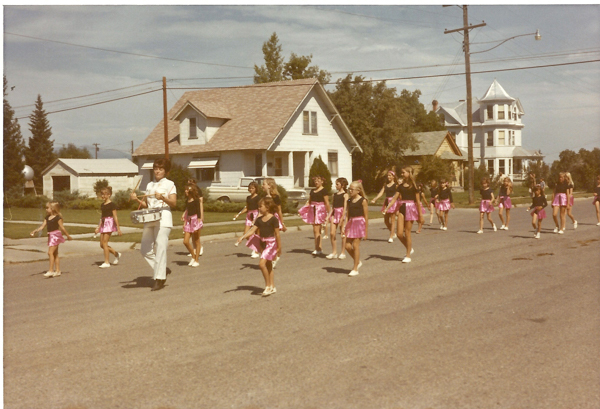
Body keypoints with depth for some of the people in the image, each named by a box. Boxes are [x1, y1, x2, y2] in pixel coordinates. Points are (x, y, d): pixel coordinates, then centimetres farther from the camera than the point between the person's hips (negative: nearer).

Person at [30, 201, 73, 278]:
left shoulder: (57, 217, -10)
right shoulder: (47, 218, 12)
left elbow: (62, 227, -6)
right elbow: (42, 226, 9)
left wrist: (68, 236, 1)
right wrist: (34, 231, -3)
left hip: (56, 235, -8)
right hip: (50, 236, 8)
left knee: (50, 252, -15)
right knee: (55, 253, 11)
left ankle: (51, 270, -13)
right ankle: (57, 270, 16)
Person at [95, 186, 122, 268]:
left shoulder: (111, 205, -8)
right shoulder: (102, 205, 14)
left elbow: (115, 217, -10)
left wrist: (118, 228, -11)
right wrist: (98, 227, 16)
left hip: (109, 223, -8)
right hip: (103, 224, 8)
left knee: (104, 243, -10)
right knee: (102, 244, 6)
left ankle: (107, 262, -3)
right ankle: (116, 254, 22)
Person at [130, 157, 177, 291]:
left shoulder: (169, 184, 2)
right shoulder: (149, 185, 19)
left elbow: (173, 203, -8)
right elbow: (145, 204, 20)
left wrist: (162, 197, -23)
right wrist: (137, 199, 2)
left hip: (163, 219, -6)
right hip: (149, 220, 6)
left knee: (160, 248, -10)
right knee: (145, 250, 2)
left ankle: (160, 279, -5)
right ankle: (163, 270, 18)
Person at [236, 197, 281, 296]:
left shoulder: (273, 219, -12)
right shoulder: (259, 219, 7)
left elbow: (277, 234, -10)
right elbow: (252, 230, 4)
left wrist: (279, 247, -8)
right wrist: (242, 237, -9)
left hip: (271, 243, -8)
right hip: (262, 242, 8)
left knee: (262, 263, -18)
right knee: (268, 265, 13)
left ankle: (268, 286, -6)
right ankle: (273, 287, 23)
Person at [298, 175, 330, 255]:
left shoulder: (323, 190, -5)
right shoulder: (312, 191, 16)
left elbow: (327, 203, -7)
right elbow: (309, 202, 18)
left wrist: (328, 213, -9)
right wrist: (301, 210, 8)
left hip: (320, 210, -7)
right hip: (313, 210, 7)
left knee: (316, 230, -12)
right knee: (317, 230, 8)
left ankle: (317, 249, -10)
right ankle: (320, 248, 13)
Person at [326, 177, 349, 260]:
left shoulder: (345, 195, -4)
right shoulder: (334, 195, 13)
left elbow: (345, 207, -10)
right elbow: (332, 207, 14)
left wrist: (342, 218, -15)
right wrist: (328, 217, 5)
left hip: (341, 213, -5)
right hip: (334, 213, 5)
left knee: (342, 234, 3)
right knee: (332, 233, -1)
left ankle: (342, 253, 11)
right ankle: (334, 252, 9)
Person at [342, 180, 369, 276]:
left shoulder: (363, 201, -7)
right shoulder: (349, 201, 9)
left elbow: (366, 216, -5)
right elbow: (347, 215, 11)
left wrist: (366, 231, -5)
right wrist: (344, 227, 2)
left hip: (359, 223, -6)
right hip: (350, 223, 6)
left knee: (355, 245, -5)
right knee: (347, 246, 2)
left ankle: (355, 269, 5)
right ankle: (358, 262, 27)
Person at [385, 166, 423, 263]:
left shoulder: (413, 186, -5)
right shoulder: (401, 186, 9)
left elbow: (417, 200, -4)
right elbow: (395, 198, 6)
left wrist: (420, 214, -4)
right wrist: (387, 208, -5)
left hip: (410, 208, -5)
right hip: (402, 208, 5)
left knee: (407, 233, -1)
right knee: (399, 233, -2)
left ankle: (408, 256, 10)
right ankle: (410, 249, 22)